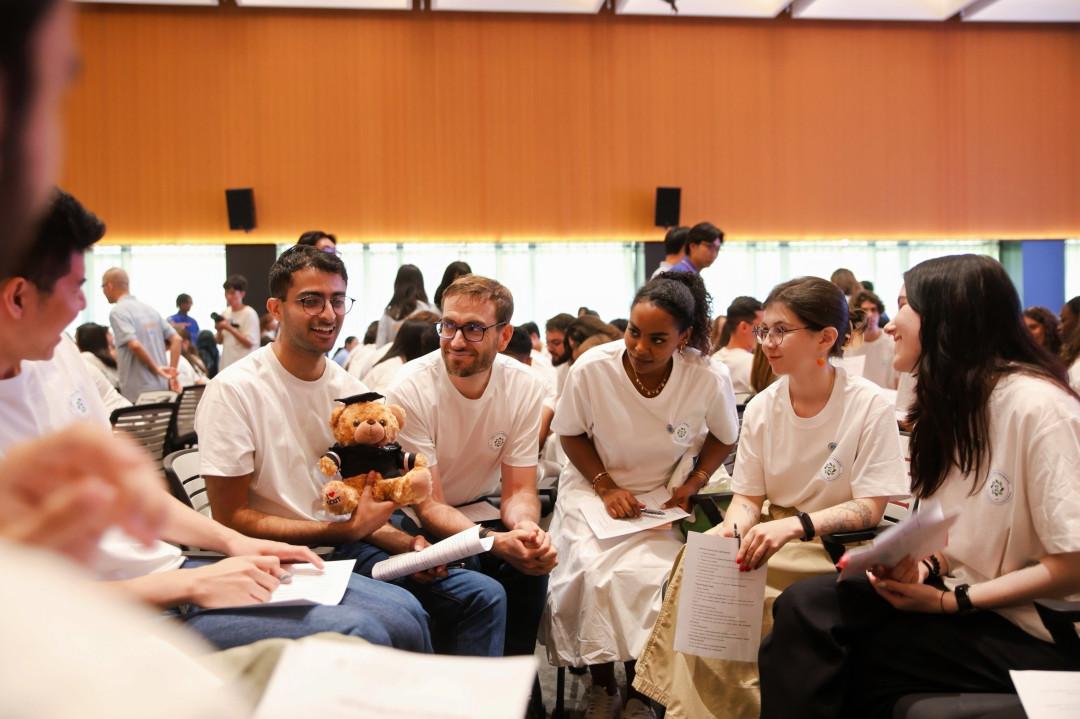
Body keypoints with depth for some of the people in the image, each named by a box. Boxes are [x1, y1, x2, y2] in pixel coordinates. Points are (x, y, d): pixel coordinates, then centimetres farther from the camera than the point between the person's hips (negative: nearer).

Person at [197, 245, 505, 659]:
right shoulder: (233, 391, -12)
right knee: (401, 610, -29)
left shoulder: (353, 391, 6)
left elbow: (361, 500, 12)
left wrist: (404, 542, -8)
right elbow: (232, 520, -13)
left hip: (349, 547, 6)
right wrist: (348, 529, -18)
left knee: (484, 596, -7)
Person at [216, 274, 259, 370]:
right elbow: (220, 341, 16)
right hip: (226, 365, 6)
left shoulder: (249, 314, -9)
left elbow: (249, 343, -14)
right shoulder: (225, 313, 8)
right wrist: (219, 330, -6)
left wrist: (229, 328, -18)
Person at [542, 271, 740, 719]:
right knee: (592, 570, -25)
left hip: (662, 497, 0)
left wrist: (692, 484, -11)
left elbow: (724, 438, 4)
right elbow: (571, 434, -2)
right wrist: (606, 487, -13)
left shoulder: (709, 381, -17)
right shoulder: (592, 368, -18)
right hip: (594, 486, 1)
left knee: (643, 573, -27)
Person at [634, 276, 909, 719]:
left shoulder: (869, 407, -12)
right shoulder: (760, 408, 0)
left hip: (835, 545, -4)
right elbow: (748, 498, 4)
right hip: (771, 536, 4)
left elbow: (869, 509, -14)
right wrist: (731, 528, -19)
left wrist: (794, 525, -30)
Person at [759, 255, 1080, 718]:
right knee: (805, 604, -17)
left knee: (817, 660, -19)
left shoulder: (1036, 405, -17)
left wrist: (948, 601, -17)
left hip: (1029, 632, -7)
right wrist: (925, 566, -9)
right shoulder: (951, 401, 9)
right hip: (959, 601, 7)